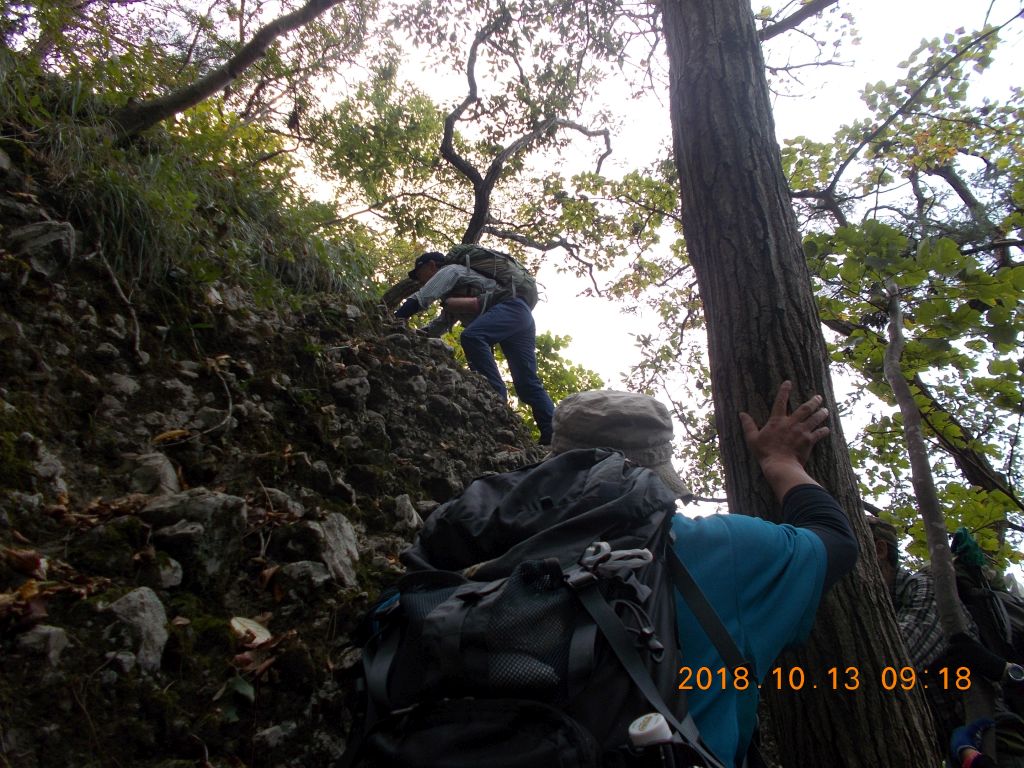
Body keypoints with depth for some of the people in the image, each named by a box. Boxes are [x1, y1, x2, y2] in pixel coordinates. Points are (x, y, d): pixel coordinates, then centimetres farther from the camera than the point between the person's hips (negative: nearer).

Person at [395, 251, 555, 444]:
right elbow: (438, 326, 31)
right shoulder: (452, 291, 33)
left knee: (471, 337, -30)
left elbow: (420, 299, -8)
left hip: (511, 307, -10)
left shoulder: (449, 270, 6)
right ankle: (553, 434, -6)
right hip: (521, 316, 10)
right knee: (527, 382, 1)